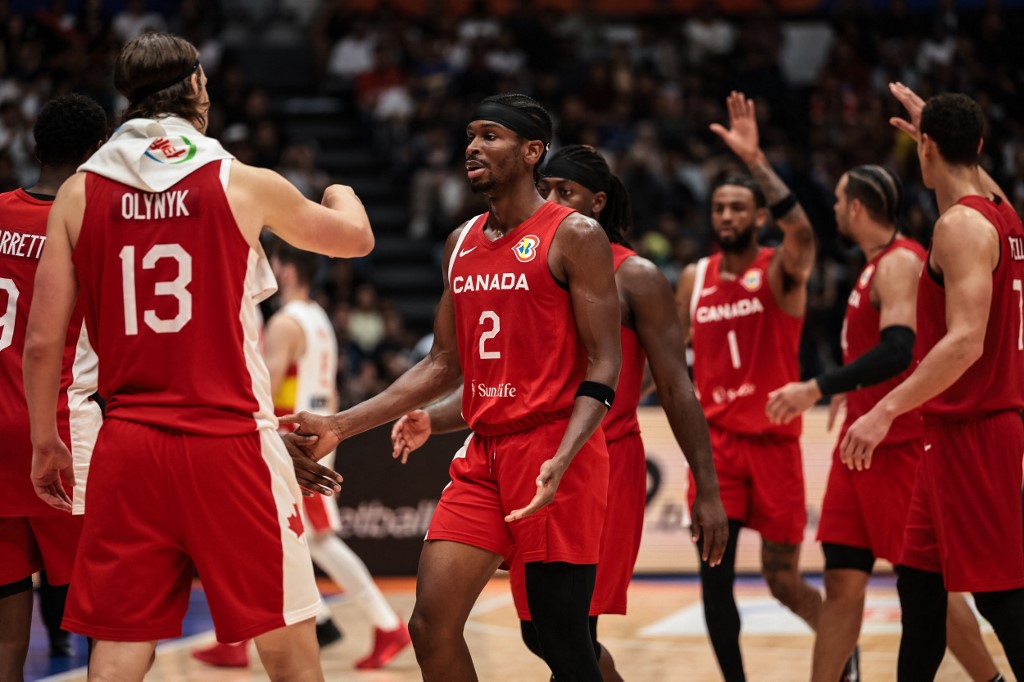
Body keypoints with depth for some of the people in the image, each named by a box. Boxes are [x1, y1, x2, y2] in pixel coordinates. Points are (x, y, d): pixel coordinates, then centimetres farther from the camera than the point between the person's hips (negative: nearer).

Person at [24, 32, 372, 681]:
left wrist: (45, 444, 15)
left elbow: (43, 341, 3)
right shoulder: (243, 184, 1)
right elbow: (357, 237, 17)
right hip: (229, 441, -2)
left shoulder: (79, 193, 5)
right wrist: (341, 195, 40)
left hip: (127, 446, 3)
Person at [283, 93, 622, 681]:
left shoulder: (575, 236, -7)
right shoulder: (462, 244, 14)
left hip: (552, 451, -7)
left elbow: (603, 367, -11)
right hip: (483, 455, 7)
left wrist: (560, 463, -26)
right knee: (431, 626, 0)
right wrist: (343, 426, 11)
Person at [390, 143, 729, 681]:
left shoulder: (634, 279, -5)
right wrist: (431, 420, -5)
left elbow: (675, 389, -6)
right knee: (540, 634, 11)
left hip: (606, 465, -6)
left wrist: (707, 490, -10)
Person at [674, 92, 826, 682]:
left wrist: (755, 159, -38)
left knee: (783, 578, 3)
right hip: (716, 439, 3)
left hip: (773, 440, -3)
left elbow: (802, 231, -32)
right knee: (714, 577, -6)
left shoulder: (781, 271, -8)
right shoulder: (695, 278, 6)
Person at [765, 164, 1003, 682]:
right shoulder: (878, 266, 14)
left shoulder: (899, 263, -16)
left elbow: (897, 352, -29)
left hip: (897, 443, -9)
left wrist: (816, 388, -31)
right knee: (842, 581, 6)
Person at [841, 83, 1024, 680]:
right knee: (919, 581, 14)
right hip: (958, 432, 9)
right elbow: (973, 169, 38)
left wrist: (887, 411, -30)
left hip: (972, 432, -9)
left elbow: (965, 341, -27)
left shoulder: (961, 224, -17)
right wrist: (933, 125, 46)